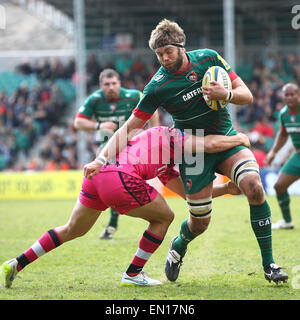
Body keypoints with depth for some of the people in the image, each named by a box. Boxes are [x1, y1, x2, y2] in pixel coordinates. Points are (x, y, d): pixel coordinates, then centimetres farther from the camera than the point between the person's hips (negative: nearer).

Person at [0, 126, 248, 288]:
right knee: (163, 217, 11)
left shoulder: (166, 168, 34)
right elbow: (209, 144, -3)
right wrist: (238, 139, 14)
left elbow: (190, 194, 36)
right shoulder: (169, 135, 11)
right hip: (120, 178, -9)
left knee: (72, 230, 24)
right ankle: (133, 274, 13)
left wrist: (227, 189, 38)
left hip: (94, 175, 9)